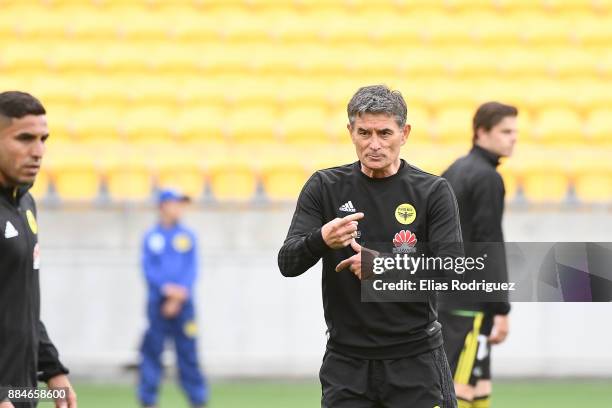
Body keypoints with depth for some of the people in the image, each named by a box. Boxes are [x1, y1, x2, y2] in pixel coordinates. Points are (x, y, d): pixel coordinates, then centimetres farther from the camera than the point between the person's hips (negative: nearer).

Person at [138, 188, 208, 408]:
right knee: (152, 350, -2)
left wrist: (178, 296, -9)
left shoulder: (188, 236, 8)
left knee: (188, 350, -2)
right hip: (157, 301, 0)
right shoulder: (151, 237, 6)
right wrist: (167, 289, -14)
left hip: (183, 303, 0)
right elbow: (148, 268, 0)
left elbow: (192, 269, 2)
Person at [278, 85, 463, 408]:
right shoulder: (324, 187, 3)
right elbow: (287, 264, -4)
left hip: (415, 360, -1)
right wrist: (322, 239, -26)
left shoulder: (433, 192, -1)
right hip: (347, 363, 1)